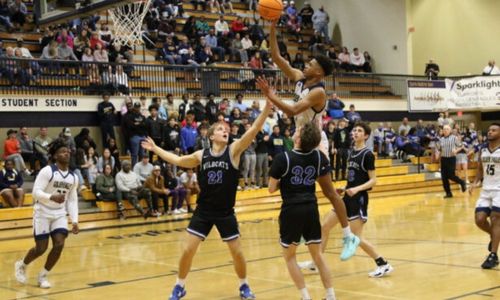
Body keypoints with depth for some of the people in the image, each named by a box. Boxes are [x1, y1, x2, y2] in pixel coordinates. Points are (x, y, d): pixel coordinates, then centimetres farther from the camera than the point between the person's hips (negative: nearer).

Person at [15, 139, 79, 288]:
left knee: (59, 245, -11)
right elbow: (36, 192, -20)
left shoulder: (73, 177, 3)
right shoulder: (47, 171, -15)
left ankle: (43, 276, 9)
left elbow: (72, 200, 10)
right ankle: (21, 265, 28)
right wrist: (52, 197, -37)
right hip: (42, 213, -5)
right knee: (41, 248, -4)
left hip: (59, 214, 5)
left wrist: (74, 221, 2)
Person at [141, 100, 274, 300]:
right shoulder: (201, 155, 1)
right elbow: (177, 160, 16)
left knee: (237, 252, 5)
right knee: (188, 250, 0)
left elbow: (254, 129, -18)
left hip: (225, 213, -1)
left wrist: (267, 107, -28)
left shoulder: (234, 150, -6)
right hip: (203, 211, 2)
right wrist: (155, 148, 19)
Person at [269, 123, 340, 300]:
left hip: (292, 210, -4)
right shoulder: (319, 156, -1)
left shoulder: (283, 158, -14)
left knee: (289, 256, 12)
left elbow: (272, 188, -8)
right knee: (318, 254, 16)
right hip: (311, 208, 4)